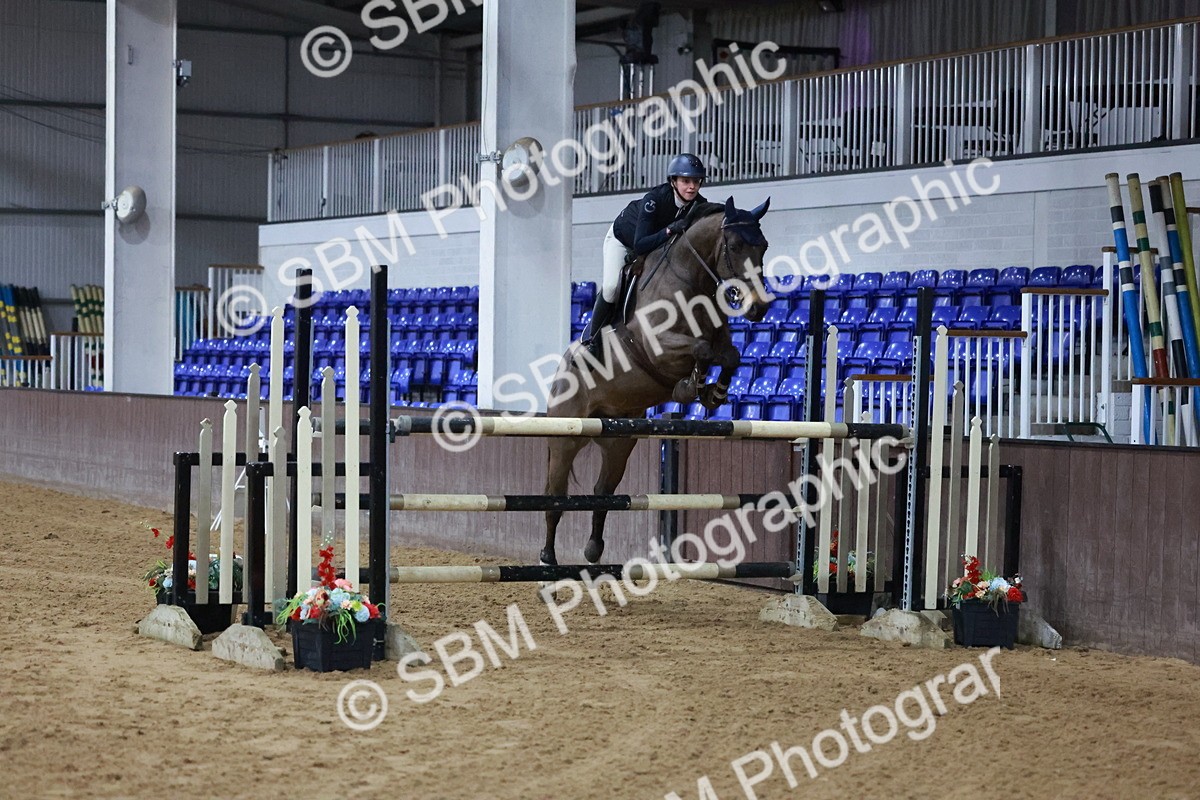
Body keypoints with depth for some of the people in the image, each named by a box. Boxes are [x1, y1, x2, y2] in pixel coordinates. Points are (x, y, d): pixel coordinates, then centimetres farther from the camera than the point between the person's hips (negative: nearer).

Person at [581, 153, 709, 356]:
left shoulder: (700, 206, -26)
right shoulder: (655, 199, -40)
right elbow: (639, 245, -44)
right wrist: (669, 230, -55)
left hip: (657, 242, 5)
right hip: (624, 238, -5)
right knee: (611, 286, -22)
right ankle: (591, 339, -4)